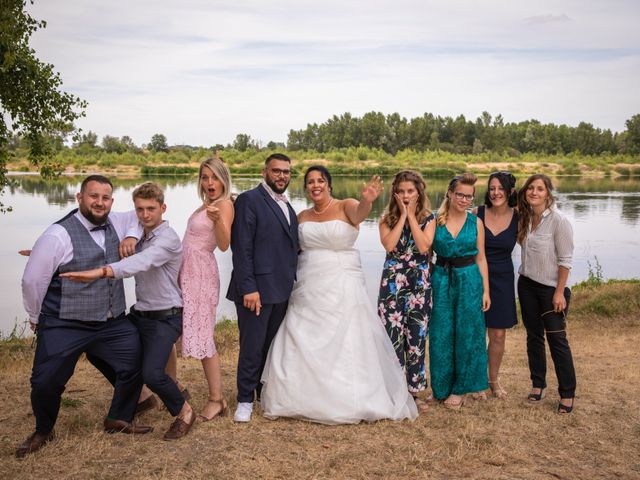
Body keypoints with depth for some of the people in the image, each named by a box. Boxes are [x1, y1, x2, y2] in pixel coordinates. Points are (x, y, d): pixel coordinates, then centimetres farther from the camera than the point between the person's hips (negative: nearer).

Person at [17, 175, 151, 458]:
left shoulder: (114, 223, 4)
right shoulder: (58, 235, -15)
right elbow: (32, 280, -8)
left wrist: (130, 237, 3)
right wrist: (37, 318, 4)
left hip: (113, 323, 5)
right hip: (64, 327, -5)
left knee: (135, 366, 3)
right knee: (45, 383, -2)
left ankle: (118, 420, 27)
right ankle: (43, 432, 28)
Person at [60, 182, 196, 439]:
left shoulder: (168, 238, -18)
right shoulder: (139, 237, 9)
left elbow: (142, 261, -36)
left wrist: (102, 272, -53)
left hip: (165, 318, -9)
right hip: (139, 314, 9)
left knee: (152, 373, -23)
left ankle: (184, 412, 5)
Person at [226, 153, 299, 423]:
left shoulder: (288, 208, 17)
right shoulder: (249, 200, -7)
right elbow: (241, 248, -13)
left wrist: (293, 284, 11)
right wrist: (248, 288, -18)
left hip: (282, 291, 7)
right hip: (256, 289, -7)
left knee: (272, 346, 14)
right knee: (252, 348, 1)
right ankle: (245, 400, 16)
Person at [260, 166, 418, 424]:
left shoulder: (345, 206, -5)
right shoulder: (302, 217, 9)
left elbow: (359, 214, -29)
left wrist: (367, 200, -49)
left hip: (342, 288, -4)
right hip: (308, 289, 5)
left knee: (345, 347, 1)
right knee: (302, 347, 6)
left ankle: (351, 400, 17)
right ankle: (305, 399, 23)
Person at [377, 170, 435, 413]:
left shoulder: (428, 218, 4)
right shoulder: (387, 219, 4)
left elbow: (424, 246, -13)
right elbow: (389, 245, -15)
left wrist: (411, 215, -9)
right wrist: (402, 215, -10)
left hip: (419, 283, 1)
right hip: (392, 282, 0)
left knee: (416, 338, 5)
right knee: (392, 337, -1)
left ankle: (414, 391, 18)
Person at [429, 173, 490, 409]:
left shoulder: (476, 223, 3)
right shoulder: (435, 220, -1)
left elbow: (480, 258, 6)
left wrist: (486, 290, 3)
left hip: (470, 281, 1)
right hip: (442, 281, 0)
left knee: (468, 334, 6)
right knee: (442, 335, 4)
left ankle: (462, 387, 23)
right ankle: (445, 387, 19)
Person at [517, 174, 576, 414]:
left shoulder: (558, 220, -16)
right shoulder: (524, 217, 1)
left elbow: (565, 259, -14)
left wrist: (560, 292, -14)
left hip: (551, 288, -5)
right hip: (527, 285, 5)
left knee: (557, 339, 0)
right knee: (534, 336, 13)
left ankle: (567, 394, 11)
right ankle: (538, 384, 27)